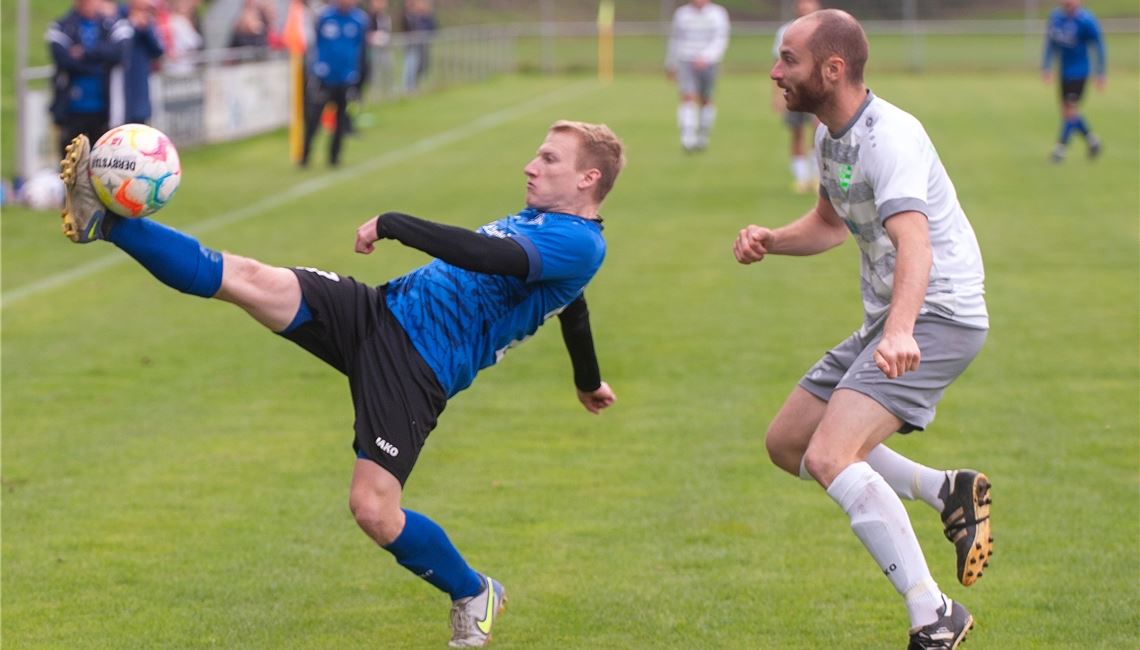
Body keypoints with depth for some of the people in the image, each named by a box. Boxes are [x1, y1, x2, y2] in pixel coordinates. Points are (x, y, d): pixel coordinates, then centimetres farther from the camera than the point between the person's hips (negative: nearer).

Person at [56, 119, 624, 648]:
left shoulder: (579, 245, -12)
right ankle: (106, 221, -11)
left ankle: (474, 595, 11)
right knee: (246, 279, -10)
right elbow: (573, 311, 38)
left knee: (374, 512, -17)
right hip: (380, 311, 8)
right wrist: (589, 383, 55)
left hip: (419, 370, -8)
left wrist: (394, 225, -22)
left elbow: (487, 255, -30)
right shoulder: (536, 218, 20)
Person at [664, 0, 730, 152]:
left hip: (708, 64, 0)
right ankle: (688, 138, -25)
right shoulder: (681, 13, 7)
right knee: (688, 98, -16)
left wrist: (705, 57, -27)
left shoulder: (718, 14, -1)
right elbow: (674, 41, 18)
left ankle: (703, 137, 29)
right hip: (686, 64, 0)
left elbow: (720, 40, -11)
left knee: (706, 100, 11)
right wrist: (670, 65, 24)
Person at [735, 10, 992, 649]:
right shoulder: (831, 135, 8)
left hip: (936, 315, -10)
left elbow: (914, 244, -37)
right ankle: (949, 492, 19)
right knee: (787, 445, 14)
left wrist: (900, 331, -54)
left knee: (828, 458, -25)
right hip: (889, 320, 10)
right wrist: (769, 240, 7)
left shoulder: (889, 136, -22)